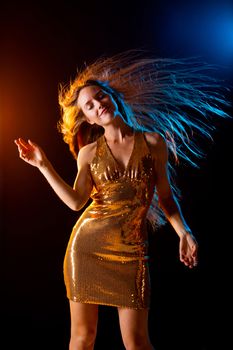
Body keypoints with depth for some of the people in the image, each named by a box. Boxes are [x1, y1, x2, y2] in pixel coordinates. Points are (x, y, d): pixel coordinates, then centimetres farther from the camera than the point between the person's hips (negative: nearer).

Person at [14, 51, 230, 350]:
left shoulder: (153, 142, 3)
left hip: (130, 250, -1)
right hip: (87, 245, 1)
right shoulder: (89, 152, 5)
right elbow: (76, 201, -7)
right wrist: (43, 165, -7)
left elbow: (166, 196, 7)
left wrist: (184, 232, -5)